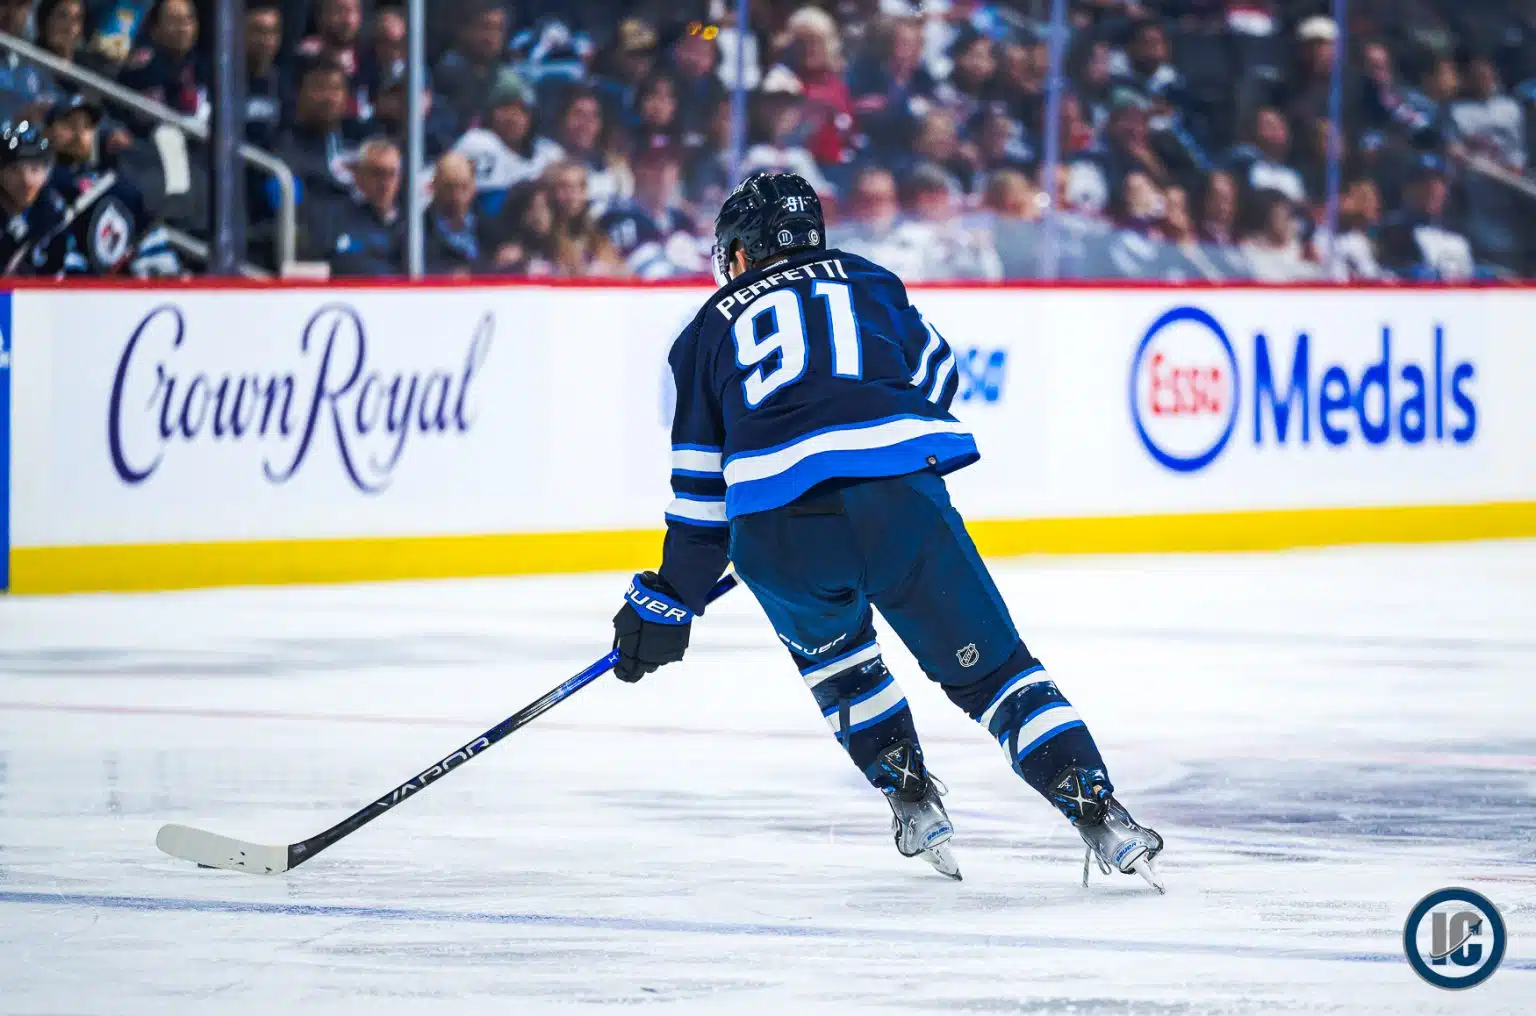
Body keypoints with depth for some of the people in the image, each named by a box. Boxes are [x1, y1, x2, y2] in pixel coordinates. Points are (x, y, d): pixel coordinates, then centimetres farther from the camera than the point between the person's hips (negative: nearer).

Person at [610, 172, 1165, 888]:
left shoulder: (710, 330, 24)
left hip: (778, 535, 0)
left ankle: (911, 797, 25)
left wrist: (669, 601, 29)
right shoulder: (866, 281, 27)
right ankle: (1100, 816, -5)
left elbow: (702, 484, 23)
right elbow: (936, 375, 33)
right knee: (990, 668, 8)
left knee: (826, 642, 32)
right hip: (902, 500, 0)